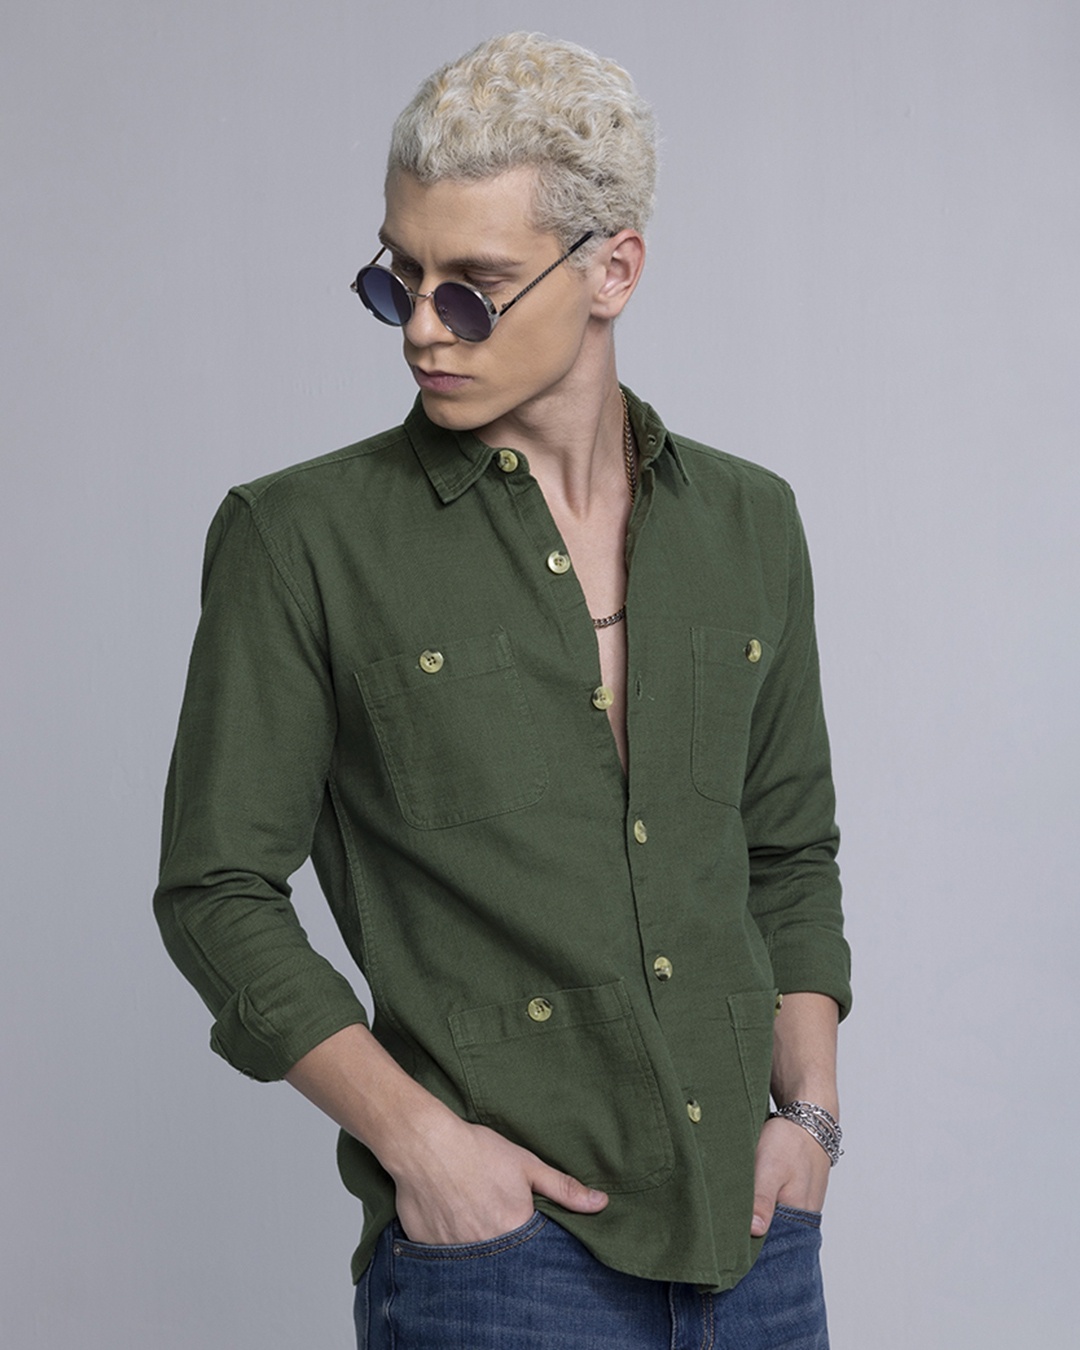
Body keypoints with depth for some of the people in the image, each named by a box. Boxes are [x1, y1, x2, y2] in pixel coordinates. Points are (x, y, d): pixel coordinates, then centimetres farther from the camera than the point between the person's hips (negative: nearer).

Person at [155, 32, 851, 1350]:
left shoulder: (747, 521, 6)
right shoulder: (301, 538, -6)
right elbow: (217, 889, -4)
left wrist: (808, 1104, 3)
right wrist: (416, 1136, -13)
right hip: (496, 1239, -3)